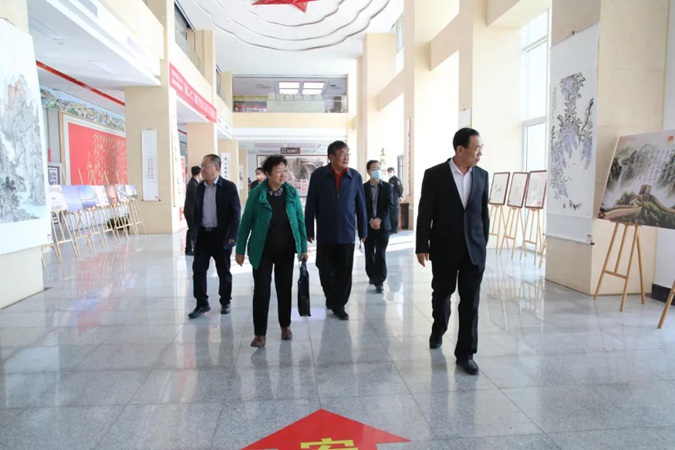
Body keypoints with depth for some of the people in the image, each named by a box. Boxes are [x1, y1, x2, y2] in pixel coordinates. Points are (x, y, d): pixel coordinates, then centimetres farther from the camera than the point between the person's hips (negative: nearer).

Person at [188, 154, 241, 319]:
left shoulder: (229, 187, -7)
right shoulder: (200, 187, 9)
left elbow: (235, 212, -10)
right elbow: (196, 212, 13)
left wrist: (232, 236, -16)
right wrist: (195, 234, 9)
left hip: (221, 235, -4)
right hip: (202, 235, 5)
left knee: (223, 271, 8)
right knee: (198, 269, 1)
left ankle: (225, 302, 23)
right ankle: (202, 304, 12)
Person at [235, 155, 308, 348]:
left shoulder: (292, 193, -2)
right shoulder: (256, 194, -9)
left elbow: (300, 220, 3)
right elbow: (246, 222, -4)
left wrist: (303, 247, 0)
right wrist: (240, 249, -3)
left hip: (286, 249, 2)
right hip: (262, 249, -2)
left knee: (285, 288, 13)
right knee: (261, 290, 0)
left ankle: (285, 326, 31)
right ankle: (260, 333, 11)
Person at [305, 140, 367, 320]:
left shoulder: (355, 176, 0)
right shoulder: (318, 175, -3)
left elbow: (361, 206, 5)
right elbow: (310, 205, -1)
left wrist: (363, 231, 6)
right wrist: (309, 231, -2)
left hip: (347, 233, 1)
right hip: (325, 233, 0)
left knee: (344, 272, 5)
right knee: (325, 270, 10)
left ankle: (339, 305, 21)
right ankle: (332, 299, 34)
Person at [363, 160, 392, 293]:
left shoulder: (387, 187, 5)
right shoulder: (363, 187, 4)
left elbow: (388, 205, -4)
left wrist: (379, 219, -15)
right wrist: (370, 221, -14)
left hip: (382, 225, -1)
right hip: (368, 225, 1)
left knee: (380, 254, -5)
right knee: (369, 253, 10)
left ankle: (379, 281, -5)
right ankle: (372, 276, 26)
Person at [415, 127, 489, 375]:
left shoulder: (482, 175, 3)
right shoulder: (434, 175, -8)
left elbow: (484, 212, 9)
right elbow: (424, 213, -7)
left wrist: (484, 243, 10)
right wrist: (422, 247, -9)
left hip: (474, 249, 2)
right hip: (444, 248, -2)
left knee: (470, 301, 1)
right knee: (441, 294, 16)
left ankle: (465, 353, 11)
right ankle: (438, 329, 44)